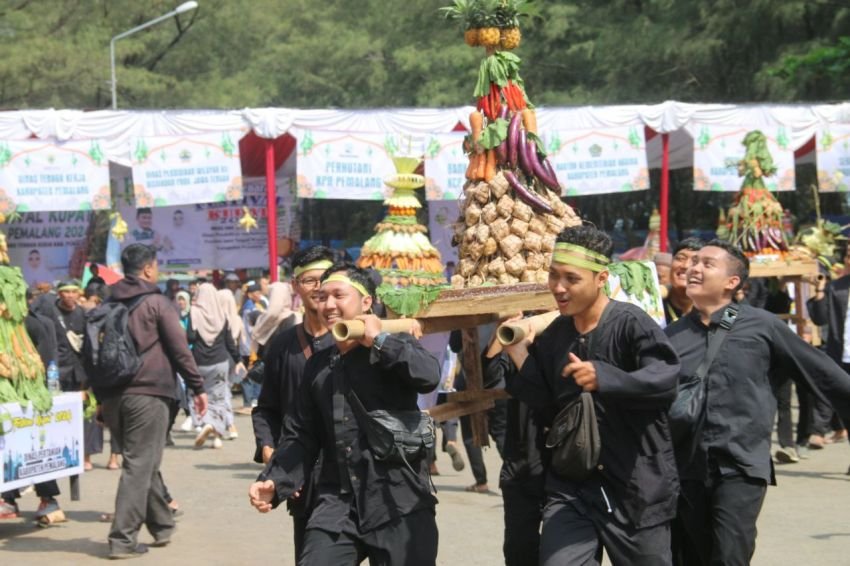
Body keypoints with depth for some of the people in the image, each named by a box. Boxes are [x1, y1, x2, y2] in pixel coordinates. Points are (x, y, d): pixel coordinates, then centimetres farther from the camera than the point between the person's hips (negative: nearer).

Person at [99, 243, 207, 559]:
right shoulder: (156, 303, -4)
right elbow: (179, 349, -6)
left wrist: (101, 397, 19)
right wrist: (197, 387, 1)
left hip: (112, 396, 6)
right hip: (148, 394, -6)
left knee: (142, 462, 17)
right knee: (140, 465, -4)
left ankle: (162, 525, 26)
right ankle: (123, 538, -8)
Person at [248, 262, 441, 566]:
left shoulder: (395, 348, 1)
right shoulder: (318, 365, 16)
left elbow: (429, 375, -22)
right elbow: (302, 436, 18)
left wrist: (378, 340, -11)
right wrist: (274, 482, 3)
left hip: (399, 503, -4)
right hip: (337, 503, 4)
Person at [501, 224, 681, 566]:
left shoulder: (630, 324, -13)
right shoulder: (552, 337, 7)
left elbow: (668, 379, -26)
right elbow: (547, 405, 11)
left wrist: (604, 377, -37)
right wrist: (519, 355, 0)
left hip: (638, 489, -4)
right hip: (571, 489, 5)